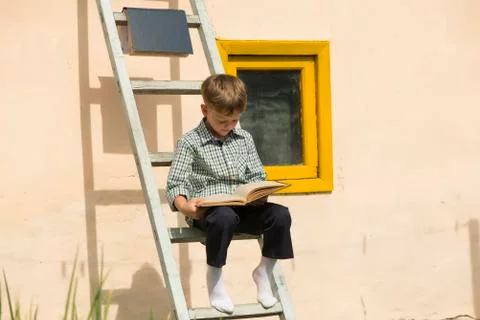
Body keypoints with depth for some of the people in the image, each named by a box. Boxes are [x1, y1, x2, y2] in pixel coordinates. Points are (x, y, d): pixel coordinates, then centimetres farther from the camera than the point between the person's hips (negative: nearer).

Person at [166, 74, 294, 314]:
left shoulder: (244, 139, 14)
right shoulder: (190, 142, 0)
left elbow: (256, 176, 17)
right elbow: (175, 184, -6)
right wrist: (183, 205, -28)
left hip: (242, 207, 5)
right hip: (207, 210, -4)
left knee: (280, 214, -22)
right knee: (225, 217, -39)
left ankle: (264, 270, 3)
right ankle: (214, 275, -13)